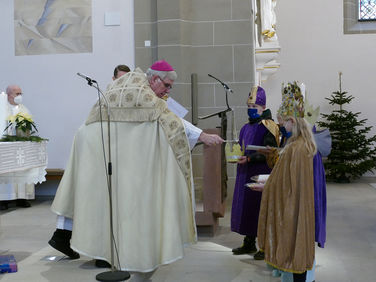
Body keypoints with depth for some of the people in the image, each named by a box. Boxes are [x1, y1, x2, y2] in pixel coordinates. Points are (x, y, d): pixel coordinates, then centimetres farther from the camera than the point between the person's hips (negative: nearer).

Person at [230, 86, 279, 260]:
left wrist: (249, 159, -23)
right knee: (246, 205, 12)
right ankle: (249, 243, 24)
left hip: (261, 174, -8)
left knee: (261, 207, -3)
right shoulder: (246, 127, 15)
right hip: (246, 174, 8)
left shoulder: (267, 126, -10)